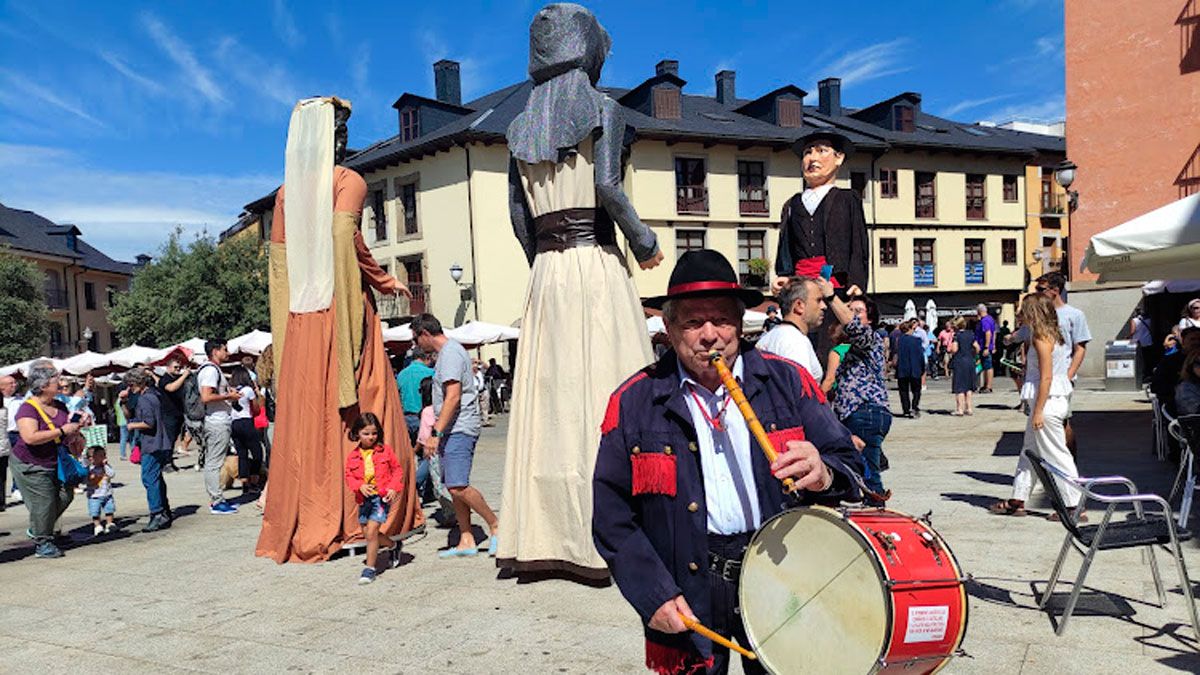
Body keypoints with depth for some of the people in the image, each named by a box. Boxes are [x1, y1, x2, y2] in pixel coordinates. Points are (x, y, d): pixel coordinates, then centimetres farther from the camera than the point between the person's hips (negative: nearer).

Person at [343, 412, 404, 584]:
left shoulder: (385, 450, -1)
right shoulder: (353, 456, 4)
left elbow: (397, 470, 4)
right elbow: (349, 476, 6)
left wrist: (394, 488, -10)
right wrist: (360, 486, -14)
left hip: (382, 496, -4)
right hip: (364, 498, 4)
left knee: (371, 531, -13)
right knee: (367, 532, 12)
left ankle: (370, 568, -1)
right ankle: (394, 546, 39)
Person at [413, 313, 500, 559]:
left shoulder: (450, 353, -13)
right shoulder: (449, 351, 20)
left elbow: (453, 397, -22)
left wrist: (436, 432, -24)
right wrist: (439, 431, 25)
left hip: (459, 429, -11)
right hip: (454, 430, 11)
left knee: (457, 486, -15)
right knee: (453, 486, 9)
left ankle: (496, 525, -1)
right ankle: (466, 541, 13)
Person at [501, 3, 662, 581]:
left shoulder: (521, 127, 16)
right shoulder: (604, 110, 1)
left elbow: (519, 215, 10)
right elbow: (607, 185, -13)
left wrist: (544, 265, 17)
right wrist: (644, 243, -2)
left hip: (546, 272, 5)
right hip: (598, 264, -5)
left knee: (550, 399, 5)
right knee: (611, 394, -4)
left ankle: (544, 537, 9)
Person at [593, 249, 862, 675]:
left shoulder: (788, 381, 0)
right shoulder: (633, 403, -5)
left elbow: (849, 464, 1)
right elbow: (612, 516, -3)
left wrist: (823, 475, -22)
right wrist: (654, 595, -10)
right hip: (687, 588, -1)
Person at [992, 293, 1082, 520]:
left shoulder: (1042, 338, -16)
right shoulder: (1054, 333, 12)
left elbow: (1046, 377, -20)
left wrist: (1038, 411, -19)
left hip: (1047, 401, -10)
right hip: (1058, 398, 10)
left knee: (1056, 454, -3)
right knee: (1030, 450, 15)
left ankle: (1075, 506, 4)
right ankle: (1018, 500, 23)